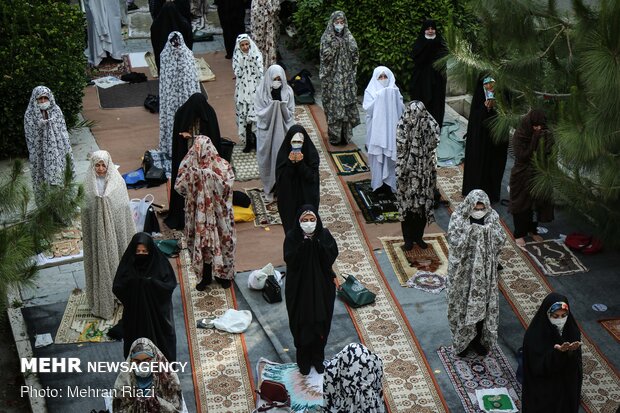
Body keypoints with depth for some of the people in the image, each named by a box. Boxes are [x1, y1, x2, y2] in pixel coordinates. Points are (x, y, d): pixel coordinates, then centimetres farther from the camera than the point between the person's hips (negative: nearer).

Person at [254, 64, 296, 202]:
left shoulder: (287, 91, -6)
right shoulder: (261, 91, -9)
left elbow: (291, 114, -3)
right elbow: (259, 113, -10)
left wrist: (283, 108, -24)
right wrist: (272, 107, -26)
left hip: (283, 131, 1)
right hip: (266, 131, -1)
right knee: (267, 159, 8)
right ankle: (269, 189, 23)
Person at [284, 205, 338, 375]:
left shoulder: (324, 235, -9)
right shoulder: (292, 237, -13)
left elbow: (330, 259, -15)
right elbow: (291, 262, -21)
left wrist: (318, 244, -29)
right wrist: (303, 245, -33)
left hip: (322, 287, 2)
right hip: (299, 288, -1)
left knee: (321, 323, 14)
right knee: (302, 324, 10)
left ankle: (318, 358, 35)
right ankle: (304, 360, 31)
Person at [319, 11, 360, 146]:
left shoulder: (348, 37, 9)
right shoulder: (326, 37, -1)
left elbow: (354, 56, 1)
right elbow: (326, 56, -14)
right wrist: (335, 43, -18)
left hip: (346, 77, 3)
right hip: (332, 78, -3)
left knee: (346, 104, 3)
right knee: (334, 105, -3)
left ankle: (345, 134, 10)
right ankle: (334, 135, 4)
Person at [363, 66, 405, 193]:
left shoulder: (394, 90, 6)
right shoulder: (370, 91, -1)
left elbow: (401, 109, -1)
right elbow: (367, 108, -14)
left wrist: (394, 98, -16)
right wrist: (379, 98, -21)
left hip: (391, 128, 2)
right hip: (376, 129, -2)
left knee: (391, 155, 4)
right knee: (377, 156, 1)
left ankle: (390, 181, 15)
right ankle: (378, 181, 11)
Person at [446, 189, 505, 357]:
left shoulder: (492, 217, -7)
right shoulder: (458, 217, -15)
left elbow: (500, 241, -9)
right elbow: (453, 242, -21)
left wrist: (489, 228, -23)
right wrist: (469, 230, -29)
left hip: (484, 271, 3)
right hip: (463, 271, -2)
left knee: (483, 304, 14)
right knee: (463, 305, 9)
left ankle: (478, 339, 33)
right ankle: (462, 341, 28)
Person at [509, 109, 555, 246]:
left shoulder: (543, 135, -5)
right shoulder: (519, 136, -16)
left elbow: (548, 154, -4)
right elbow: (522, 157, -21)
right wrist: (534, 142, -26)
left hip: (537, 175, 4)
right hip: (522, 176, -4)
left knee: (534, 203, 14)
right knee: (521, 205, 7)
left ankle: (532, 229, 33)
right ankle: (519, 234, 20)